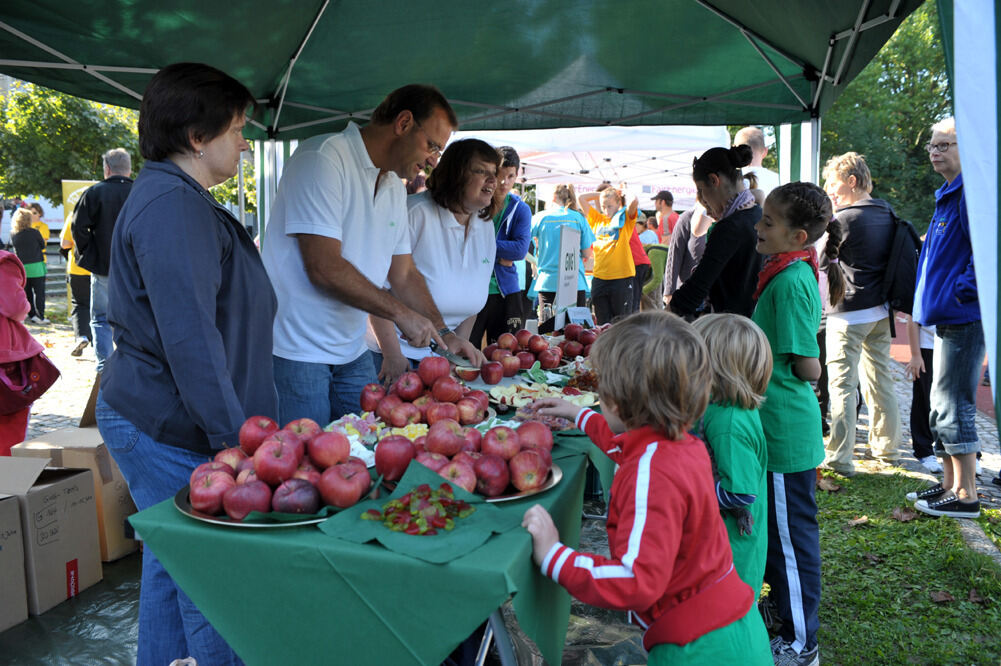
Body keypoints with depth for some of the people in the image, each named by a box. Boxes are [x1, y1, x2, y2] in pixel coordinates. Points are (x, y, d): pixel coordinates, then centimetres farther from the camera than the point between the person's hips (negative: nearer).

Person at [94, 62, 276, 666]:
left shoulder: (179, 199, 16)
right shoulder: (174, 206, -19)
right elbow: (190, 338, -25)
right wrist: (233, 438, -23)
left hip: (155, 424, 11)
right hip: (171, 434, -11)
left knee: (172, 565, 21)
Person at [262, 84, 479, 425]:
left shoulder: (394, 186, 12)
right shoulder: (323, 158, -15)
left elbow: (403, 274, 16)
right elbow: (324, 268, -23)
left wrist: (443, 333, 5)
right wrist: (401, 313, -17)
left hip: (353, 352, 8)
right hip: (298, 352, -8)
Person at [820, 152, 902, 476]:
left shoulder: (844, 219, -16)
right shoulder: (886, 212, 7)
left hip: (849, 313, -8)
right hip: (882, 311, 8)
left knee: (842, 385, -4)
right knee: (881, 379, 18)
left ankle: (839, 458, -2)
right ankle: (887, 446, 29)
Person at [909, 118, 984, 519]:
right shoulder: (948, 194, 18)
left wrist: (963, 291, -19)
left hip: (963, 318, -11)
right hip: (948, 317, 11)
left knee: (953, 407, -5)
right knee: (942, 407, 16)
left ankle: (965, 496, 5)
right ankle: (950, 485, 26)